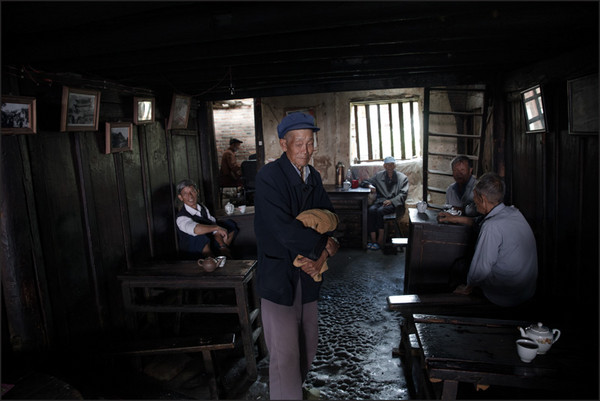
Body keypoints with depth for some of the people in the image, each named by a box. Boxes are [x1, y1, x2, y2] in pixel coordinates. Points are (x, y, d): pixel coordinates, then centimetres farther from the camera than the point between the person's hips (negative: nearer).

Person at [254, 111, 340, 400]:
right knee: (285, 353, 0)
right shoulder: (268, 177, -16)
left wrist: (322, 256, -9)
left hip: (307, 272, 7)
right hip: (278, 275, -7)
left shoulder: (313, 177, 6)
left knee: (308, 344, 20)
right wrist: (324, 245, -13)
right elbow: (284, 230, -25)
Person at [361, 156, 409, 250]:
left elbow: (403, 194, 0)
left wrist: (391, 201, -16)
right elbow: (364, 182, 20)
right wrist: (370, 185, -6)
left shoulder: (403, 178, 10)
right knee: (371, 210, -31)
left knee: (380, 211, -34)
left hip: (394, 203, -3)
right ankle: (373, 239, -29)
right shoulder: (378, 176, 18)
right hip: (380, 200, 3)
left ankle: (380, 241, -27)